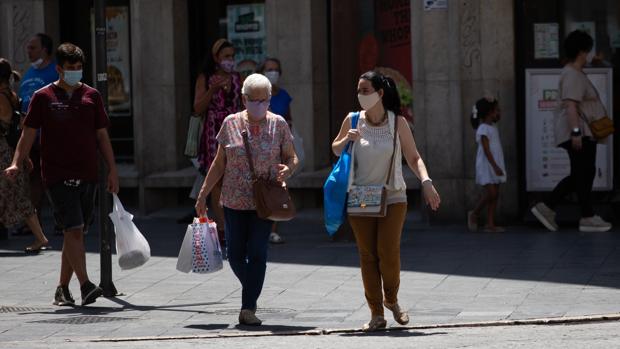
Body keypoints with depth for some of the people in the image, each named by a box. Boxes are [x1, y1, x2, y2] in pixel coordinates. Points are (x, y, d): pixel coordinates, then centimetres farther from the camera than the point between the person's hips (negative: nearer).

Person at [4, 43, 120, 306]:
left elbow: (102, 135, 13)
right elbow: (29, 133, 1)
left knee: (75, 233, 7)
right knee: (73, 229, -15)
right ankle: (85, 285, -20)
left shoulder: (91, 96, 10)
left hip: (86, 175, 4)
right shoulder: (43, 97, 1)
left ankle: (63, 288, 17)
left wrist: (112, 169, 9)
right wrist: (17, 163, -12)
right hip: (57, 176, -4)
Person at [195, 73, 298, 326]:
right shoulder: (231, 124, 4)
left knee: (257, 253, -8)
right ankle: (252, 293, 27)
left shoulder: (278, 124, 1)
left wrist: (287, 169, -17)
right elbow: (219, 163, 10)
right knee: (235, 254, 2)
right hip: (234, 201, 2)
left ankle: (248, 308, -3)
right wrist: (203, 194, 8)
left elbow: (292, 157, 7)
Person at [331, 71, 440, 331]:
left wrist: (426, 182, -13)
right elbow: (335, 150, 15)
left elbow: (413, 158, 3)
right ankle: (376, 314, 9)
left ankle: (391, 300, 18)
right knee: (367, 255, 0)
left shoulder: (397, 123, -2)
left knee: (389, 253, -10)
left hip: (392, 197, -1)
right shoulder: (353, 121, 1)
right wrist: (347, 140, -7)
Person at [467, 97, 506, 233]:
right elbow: (486, 150, -19)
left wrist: (498, 167, 18)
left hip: (495, 166, 9)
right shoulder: (483, 129, -12)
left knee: (495, 195, 4)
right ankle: (474, 214, 7)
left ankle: (490, 224, 5)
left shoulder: (493, 128, 15)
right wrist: (495, 166, -24)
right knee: (491, 193, -13)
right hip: (486, 166, -9)